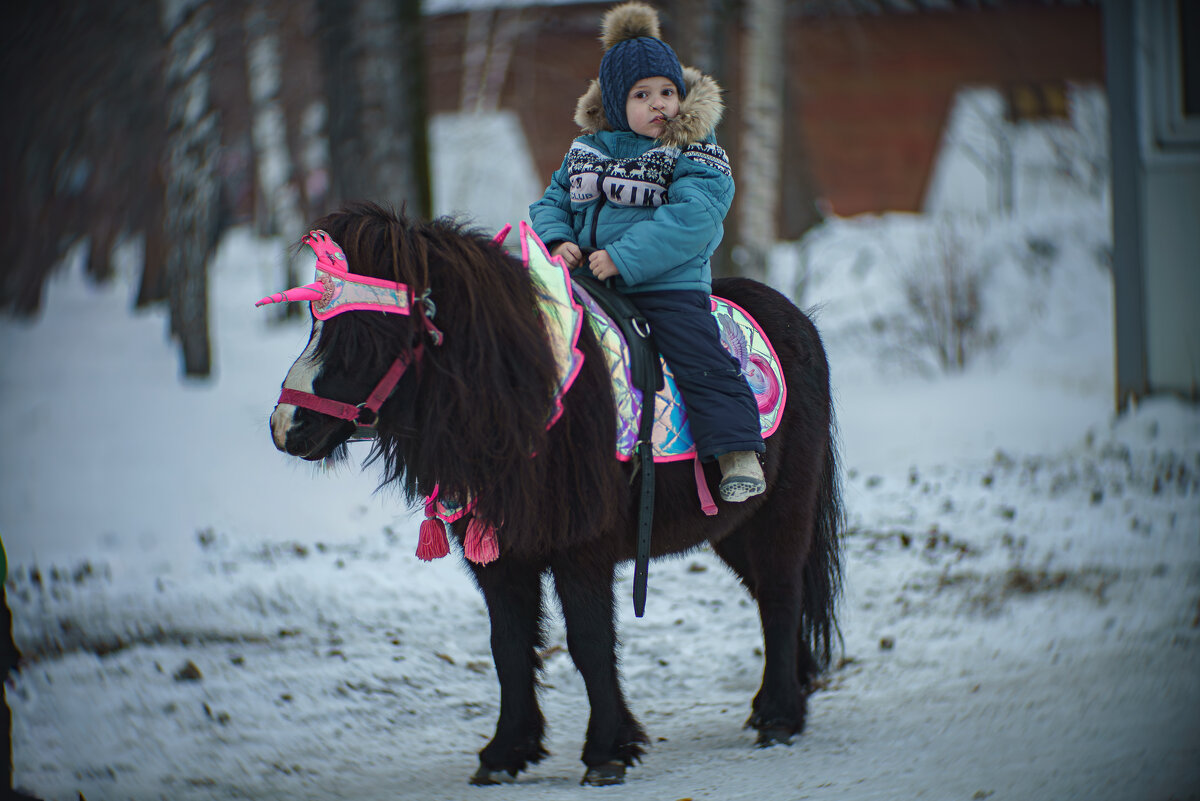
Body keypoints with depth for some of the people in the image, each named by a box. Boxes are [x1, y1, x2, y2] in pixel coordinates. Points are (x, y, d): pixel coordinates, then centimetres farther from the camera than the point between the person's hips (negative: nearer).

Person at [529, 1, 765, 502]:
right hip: (588, 281, 5)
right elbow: (553, 202, 18)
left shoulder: (694, 154, -8)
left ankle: (740, 458, -16)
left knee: (701, 362, -17)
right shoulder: (586, 150, 9)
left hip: (668, 283, -5)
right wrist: (557, 240, -7)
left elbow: (691, 220, -21)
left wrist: (624, 259, -26)